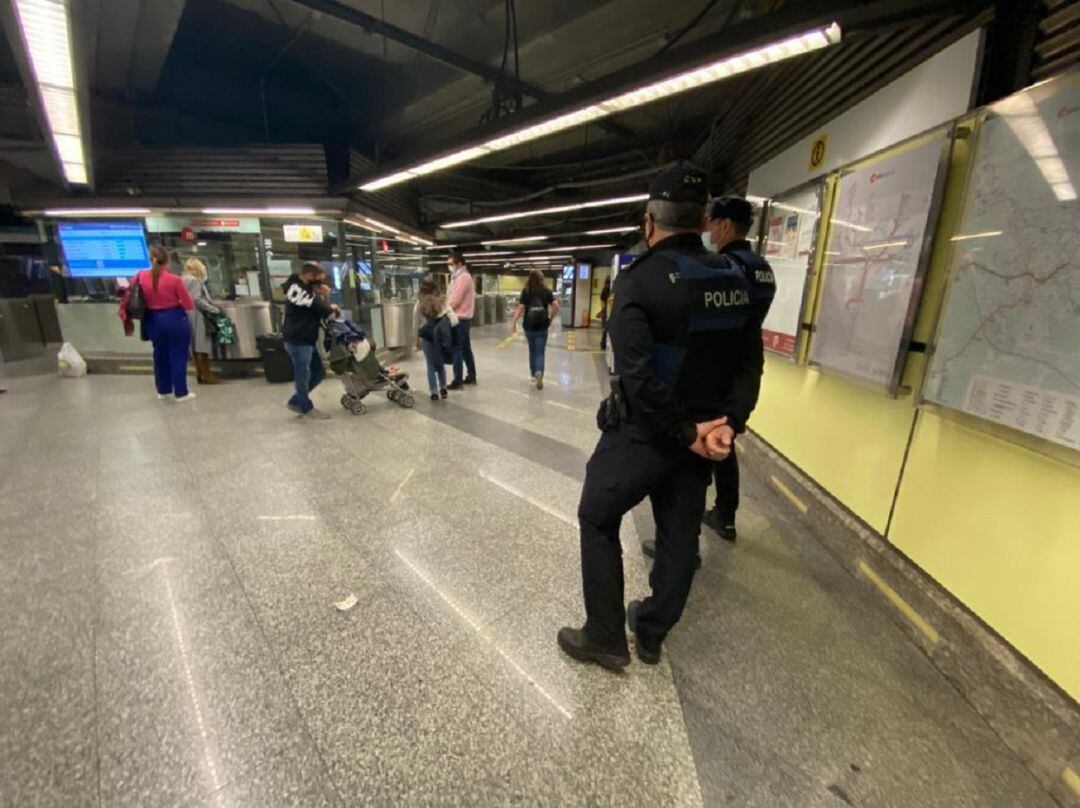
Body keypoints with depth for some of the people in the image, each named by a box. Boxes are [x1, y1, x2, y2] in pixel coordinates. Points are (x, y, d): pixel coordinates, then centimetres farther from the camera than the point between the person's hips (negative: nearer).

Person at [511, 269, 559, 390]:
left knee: (532, 351, 18)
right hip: (542, 327, -1)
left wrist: (513, 322, -6)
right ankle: (539, 372, -22)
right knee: (540, 352, 2)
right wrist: (550, 319, 4)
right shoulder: (547, 291, 0)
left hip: (529, 327, 1)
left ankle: (533, 374, 29)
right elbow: (556, 306, -8)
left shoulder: (525, 291, -3)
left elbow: (520, 308, -9)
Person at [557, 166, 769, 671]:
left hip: (642, 433, -6)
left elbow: (637, 374, -24)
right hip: (701, 432, 6)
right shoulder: (736, 280, 4)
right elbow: (750, 362, 3)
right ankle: (651, 634, 38)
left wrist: (685, 432, -15)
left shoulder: (640, 279, -16)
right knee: (680, 535, 18)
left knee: (598, 521, 14)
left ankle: (605, 638, 24)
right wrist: (728, 422, -6)